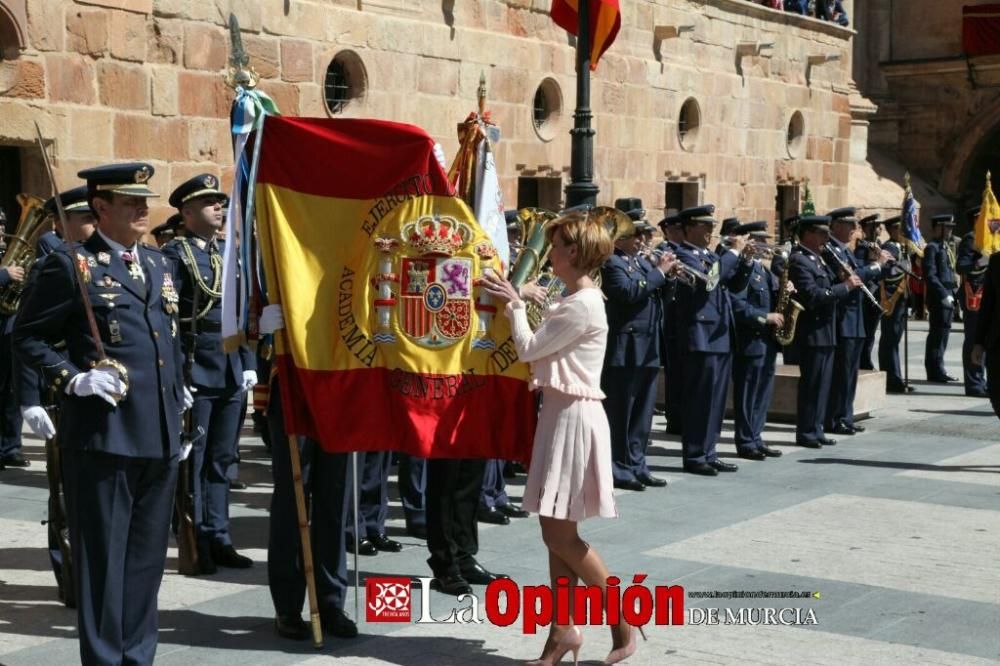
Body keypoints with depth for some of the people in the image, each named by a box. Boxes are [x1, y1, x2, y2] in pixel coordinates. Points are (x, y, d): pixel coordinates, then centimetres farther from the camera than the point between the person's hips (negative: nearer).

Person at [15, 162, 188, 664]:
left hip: (161, 434, 7)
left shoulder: (158, 264, 17)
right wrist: (74, 378, -15)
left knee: (147, 557, 13)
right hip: (103, 434, -7)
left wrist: (179, 389, 16)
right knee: (102, 557, 1)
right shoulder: (71, 265, -4)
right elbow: (29, 336, -4)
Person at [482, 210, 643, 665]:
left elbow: (528, 349, -14)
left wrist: (514, 304, -3)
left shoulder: (583, 305, -18)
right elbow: (540, 351, 14)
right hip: (560, 413, 10)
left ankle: (624, 621, 6)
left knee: (560, 534, -6)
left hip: (575, 417, -10)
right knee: (556, 531, 10)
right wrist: (514, 301, 10)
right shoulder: (574, 300, 14)